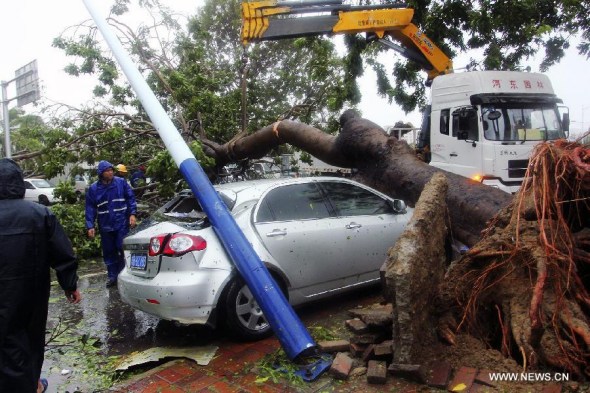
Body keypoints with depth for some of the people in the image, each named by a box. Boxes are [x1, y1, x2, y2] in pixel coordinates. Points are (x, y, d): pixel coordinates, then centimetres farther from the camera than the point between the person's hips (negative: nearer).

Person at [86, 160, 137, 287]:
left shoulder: (121, 182, -3)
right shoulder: (93, 189, 2)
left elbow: (131, 198, 0)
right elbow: (90, 209, 3)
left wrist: (132, 214, -10)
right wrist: (90, 226, -2)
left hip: (122, 224, -2)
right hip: (105, 226, 3)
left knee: (124, 249, -2)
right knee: (109, 252, 10)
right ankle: (112, 276, 22)